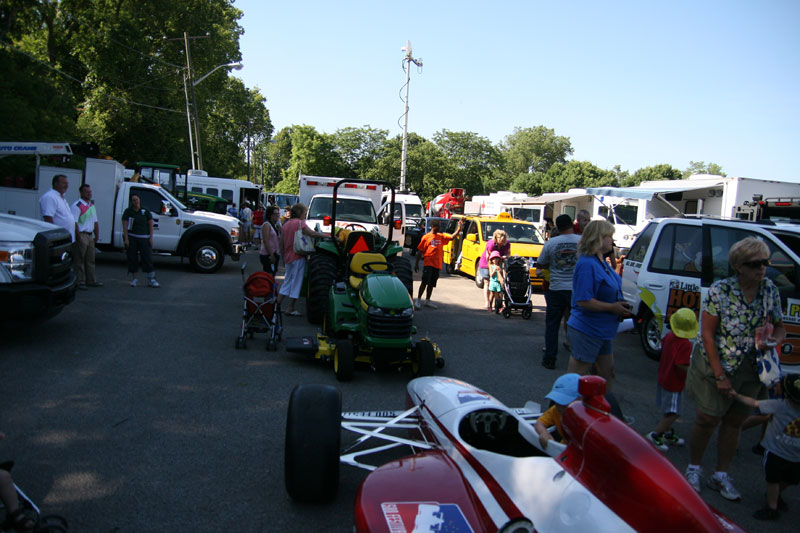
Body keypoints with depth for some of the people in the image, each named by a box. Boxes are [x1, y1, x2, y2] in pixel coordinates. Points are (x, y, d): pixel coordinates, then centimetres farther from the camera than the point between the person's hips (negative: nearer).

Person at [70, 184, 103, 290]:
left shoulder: (92, 205, 16)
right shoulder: (77, 205, -10)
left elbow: (95, 222, 22)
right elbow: (74, 223, -16)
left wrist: (97, 235, 15)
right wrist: (78, 237, -20)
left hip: (90, 235, 8)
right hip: (82, 235, -8)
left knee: (90, 260, 13)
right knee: (80, 260, -4)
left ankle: (91, 280, 21)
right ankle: (80, 282, 0)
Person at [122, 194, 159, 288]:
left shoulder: (145, 211, 6)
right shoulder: (128, 211, 3)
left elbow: (151, 224, 6)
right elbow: (124, 226, -2)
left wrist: (151, 238, -3)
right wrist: (126, 239, -10)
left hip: (144, 238, 1)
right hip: (131, 238, -1)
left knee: (148, 258, -4)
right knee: (132, 259, 2)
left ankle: (151, 280, -2)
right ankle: (134, 279, 13)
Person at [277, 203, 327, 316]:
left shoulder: (286, 224, 13)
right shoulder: (300, 223, -10)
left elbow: (281, 244, 16)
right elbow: (312, 233, -25)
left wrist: (284, 257, 23)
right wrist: (328, 235, -23)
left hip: (288, 257, 7)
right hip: (298, 257, -7)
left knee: (287, 281, 17)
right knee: (296, 281, 0)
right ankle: (291, 309, 4)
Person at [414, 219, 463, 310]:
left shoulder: (441, 236, 13)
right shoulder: (426, 237, -1)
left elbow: (452, 237, 2)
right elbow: (420, 251, 1)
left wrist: (459, 229, -13)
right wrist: (416, 264, -1)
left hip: (437, 265, 5)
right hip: (428, 263, -5)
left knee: (432, 284, 11)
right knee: (424, 282, -9)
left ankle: (427, 301, 22)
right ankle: (418, 300, 0)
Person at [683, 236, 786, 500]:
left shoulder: (770, 290, -4)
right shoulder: (720, 291, -17)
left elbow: (780, 327, 8)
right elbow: (707, 335, -15)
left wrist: (774, 339, -18)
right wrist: (720, 376, -17)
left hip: (751, 369, 4)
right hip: (715, 364, -4)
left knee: (735, 421, 13)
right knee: (707, 419, 4)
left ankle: (721, 475, 28)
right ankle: (694, 468, 26)